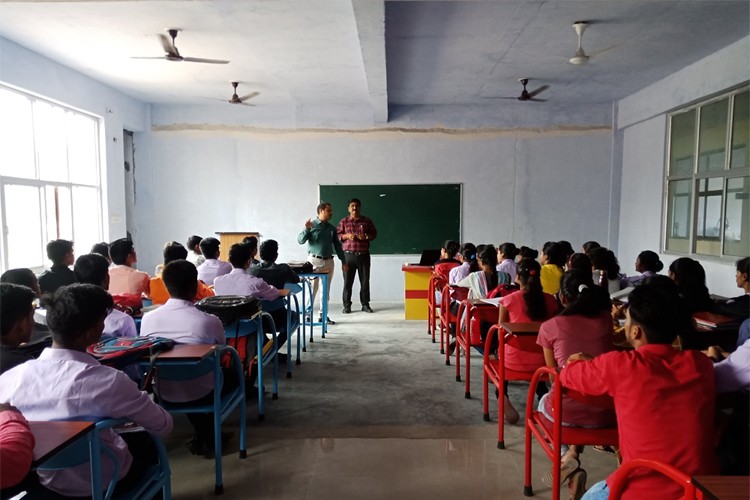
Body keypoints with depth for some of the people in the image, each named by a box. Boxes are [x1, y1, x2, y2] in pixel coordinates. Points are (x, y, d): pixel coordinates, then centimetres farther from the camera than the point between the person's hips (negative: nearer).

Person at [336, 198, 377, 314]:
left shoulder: (367, 220, 7)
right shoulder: (344, 221, 5)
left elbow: (374, 233, 11)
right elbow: (337, 235, 4)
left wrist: (366, 236, -9)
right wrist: (346, 236, -13)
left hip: (364, 255, 1)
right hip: (348, 255, -1)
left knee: (365, 280, 5)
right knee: (348, 281, 1)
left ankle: (365, 304, 17)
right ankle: (347, 305, 10)